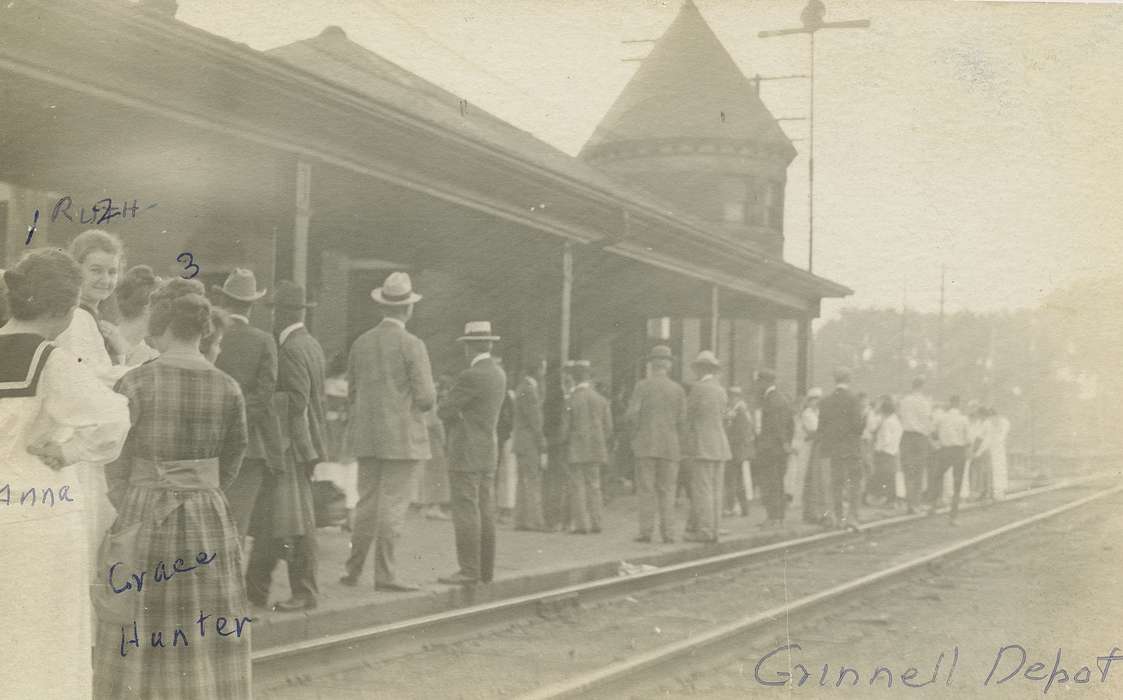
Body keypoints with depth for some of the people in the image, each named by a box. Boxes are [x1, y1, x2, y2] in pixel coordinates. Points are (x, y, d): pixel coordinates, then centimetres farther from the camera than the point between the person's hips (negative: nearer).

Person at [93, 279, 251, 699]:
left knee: (142, 645, 8)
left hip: (145, 522, -2)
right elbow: (230, 464, 8)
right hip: (210, 523, 3)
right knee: (208, 644, 11)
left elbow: (117, 468, -2)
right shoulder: (227, 389, -2)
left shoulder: (135, 384, -10)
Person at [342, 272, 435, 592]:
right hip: (401, 436, -6)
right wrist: (426, 398, 9)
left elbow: (353, 392, 13)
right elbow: (426, 398, -13)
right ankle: (384, 574, 0)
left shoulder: (360, 343, 6)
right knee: (393, 505, -2)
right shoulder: (412, 345, -11)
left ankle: (353, 570, 15)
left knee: (367, 503, 12)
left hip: (366, 435, 6)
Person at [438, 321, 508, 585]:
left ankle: (469, 570, -8)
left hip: (467, 454, -9)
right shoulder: (499, 375, 12)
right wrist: (459, 415, 5)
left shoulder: (471, 376, -16)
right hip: (488, 453, 9)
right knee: (484, 513, 9)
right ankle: (485, 569, 12)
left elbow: (445, 412, -11)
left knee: (466, 513, -7)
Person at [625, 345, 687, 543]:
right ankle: (668, 532, 1)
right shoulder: (678, 389, 3)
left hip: (645, 445, -2)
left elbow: (631, 415, -9)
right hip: (670, 448, 2)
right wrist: (680, 448, 9)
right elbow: (682, 421, 1)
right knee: (667, 491, 6)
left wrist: (636, 435, 7)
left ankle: (646, 531, -2)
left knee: (646, 490, 2)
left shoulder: (642, 386, -3)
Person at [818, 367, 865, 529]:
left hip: (834, 448, 4)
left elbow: (821, 427, 6)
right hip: (852, 447, -4)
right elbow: (857, 424, -15)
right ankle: (852, 515, -8)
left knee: (836, 482, 9)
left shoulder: (826, 402, 4)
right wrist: (864, 419, 6)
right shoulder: (852, 399, -10)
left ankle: (839, 517, 13)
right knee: (855, 481, 1)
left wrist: (824, 448, 13)